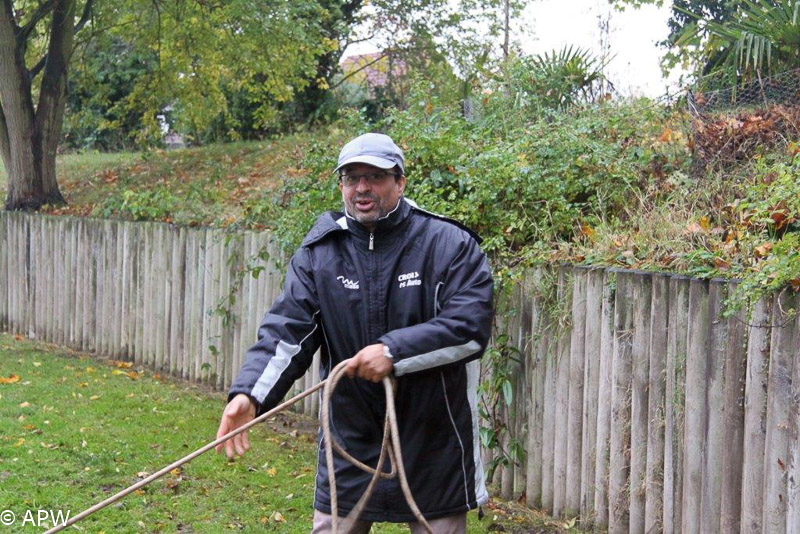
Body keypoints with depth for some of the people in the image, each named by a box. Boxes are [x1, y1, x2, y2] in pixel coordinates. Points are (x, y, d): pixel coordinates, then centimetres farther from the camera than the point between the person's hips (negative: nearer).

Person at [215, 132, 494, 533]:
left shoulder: (450, 245, -7)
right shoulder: (318, 254, 1)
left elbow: (471, 329, -15)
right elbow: (285, 331, -7)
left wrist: (395, 351, -24)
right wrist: (249, 393, -23)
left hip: (434, 448, -2)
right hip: (350, 443, 3)